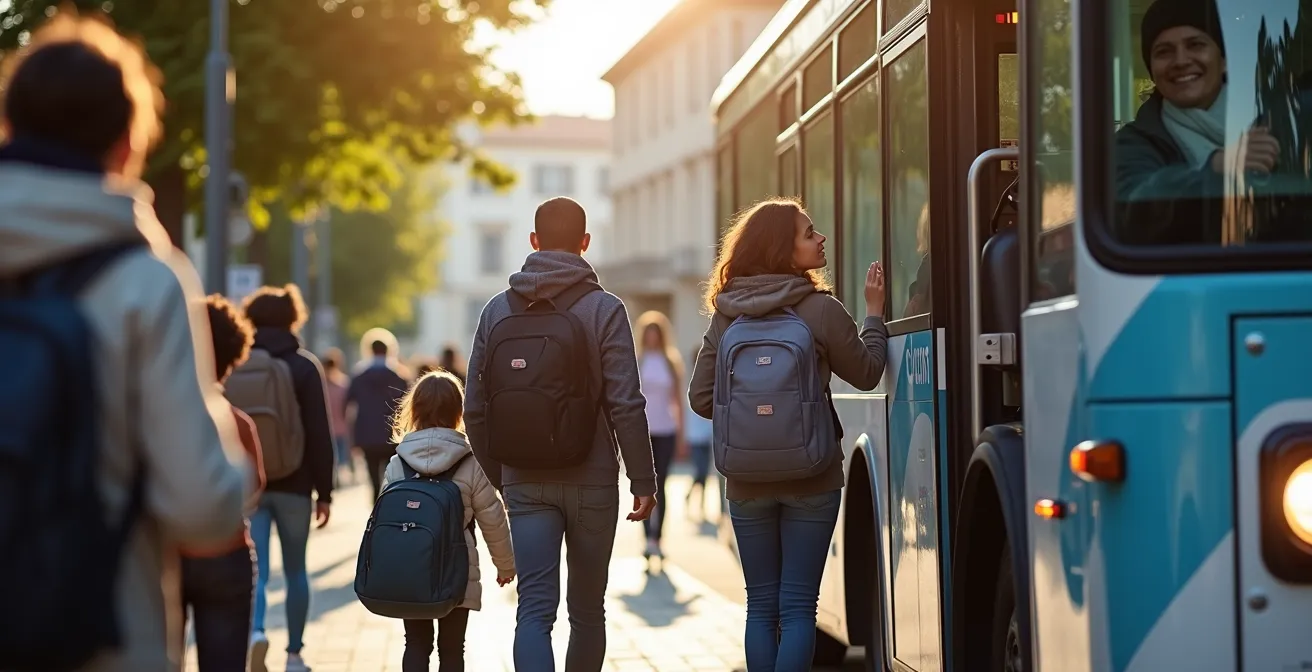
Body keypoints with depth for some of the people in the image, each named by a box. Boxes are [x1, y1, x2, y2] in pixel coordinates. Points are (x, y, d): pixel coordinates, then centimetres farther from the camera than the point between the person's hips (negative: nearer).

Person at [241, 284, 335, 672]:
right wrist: (324, 491, -1)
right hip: (294, 484, 0)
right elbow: (320, 433, -6)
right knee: (295, 570, 13)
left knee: (256, 569, -2)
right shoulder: (305, 366, -3)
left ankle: (256, 633, -29)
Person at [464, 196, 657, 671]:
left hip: (525, 483, 2)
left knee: (535, 607, -4)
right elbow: (625, 405, -12)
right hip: (592, 480, -1)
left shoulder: (498, 309, 3)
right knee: (587, 608, 13)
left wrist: (496, 474, 18)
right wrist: (643, 480, -5)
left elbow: (475, 409, 5)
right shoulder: (604, 310, -7)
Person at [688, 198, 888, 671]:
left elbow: (701, 398, 2)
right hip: (811, 479, -3)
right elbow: (866, 374, 3)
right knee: (798, 605, 1)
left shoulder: (726, 316, -1)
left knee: (761, 605, 11)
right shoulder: (821, 310, -10)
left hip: (748, 481, 3)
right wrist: (874, 311, 13)